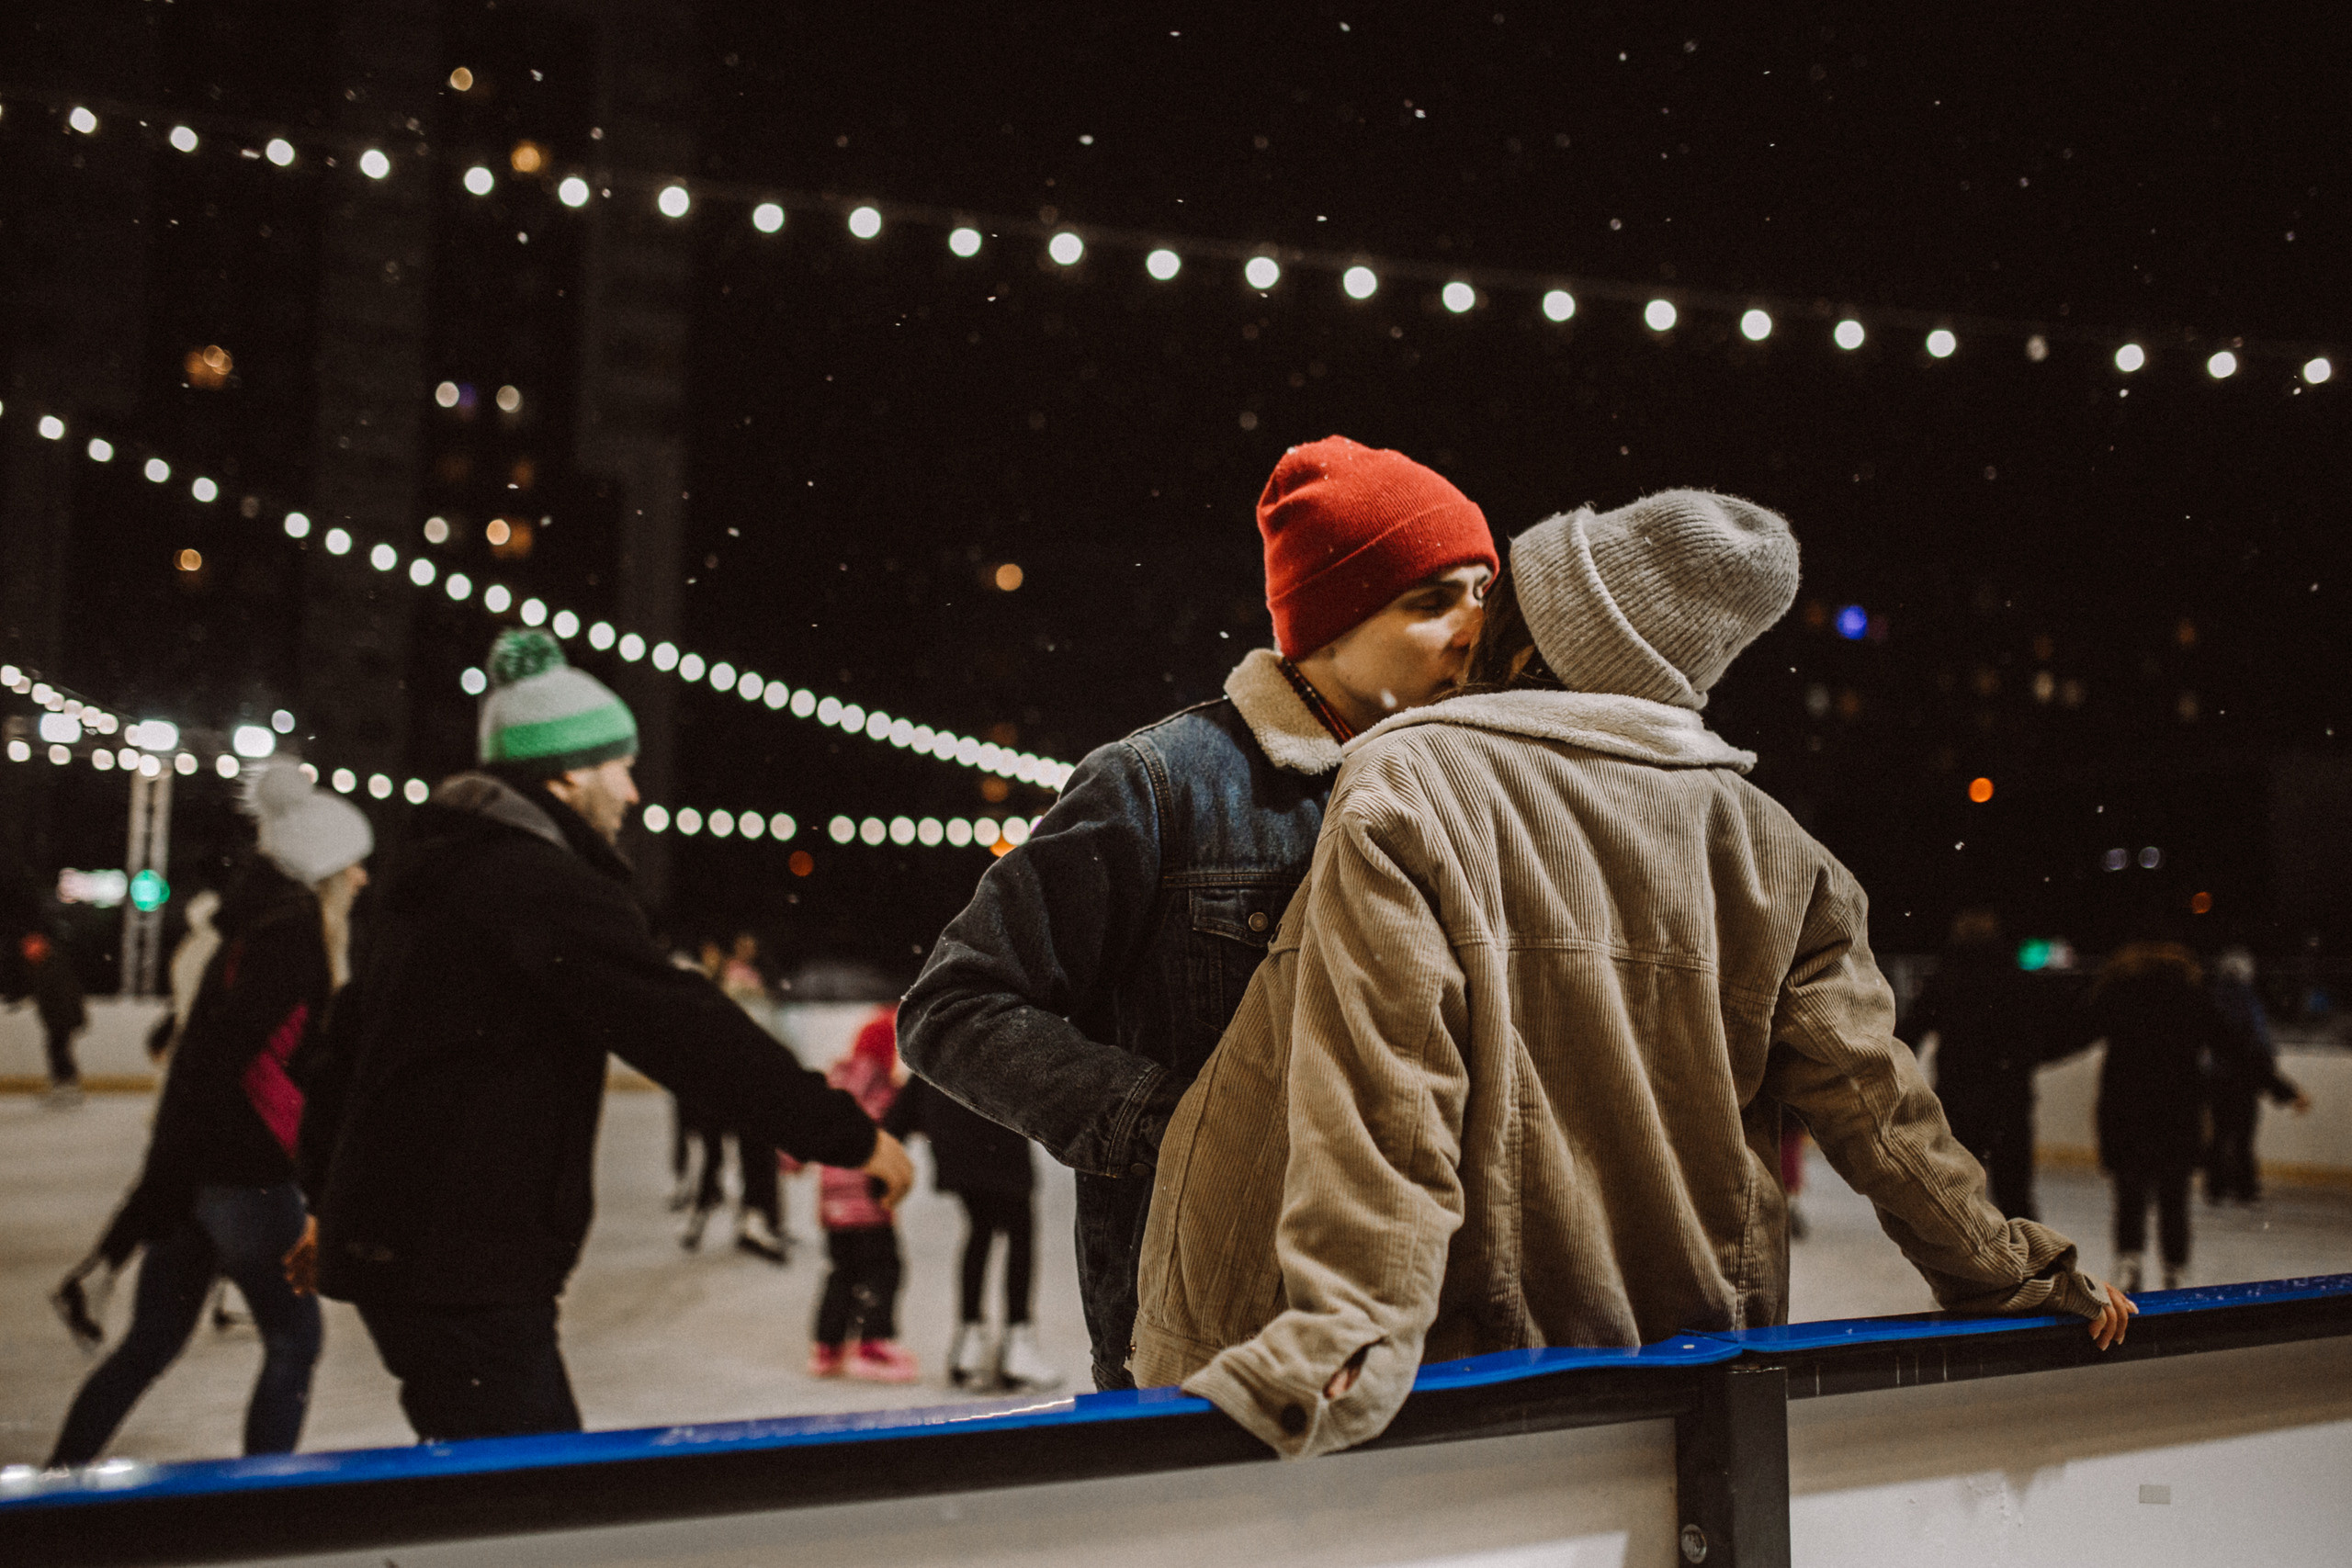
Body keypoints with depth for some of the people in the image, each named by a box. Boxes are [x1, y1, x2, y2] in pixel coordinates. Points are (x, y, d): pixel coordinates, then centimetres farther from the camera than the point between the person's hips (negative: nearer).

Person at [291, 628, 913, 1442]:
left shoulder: (434, 873, 17)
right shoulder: (542, 886, -15)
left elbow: (344, 1046, 26)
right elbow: (681, 1027, -22)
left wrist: (334, 1201, 35)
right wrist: (848, 1134, -18)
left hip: (389, 1243, 11)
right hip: (463, 1272, -11)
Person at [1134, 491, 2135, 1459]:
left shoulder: (1405, 789, -10)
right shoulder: (1765, 843, 4)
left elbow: (1380, 1084, -21)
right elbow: (1866, 1094, 5)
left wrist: (1349, 1325, -27)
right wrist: (2007, 1272, 17)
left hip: (1471, 1352, -4)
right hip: (1689, 1349, 5)